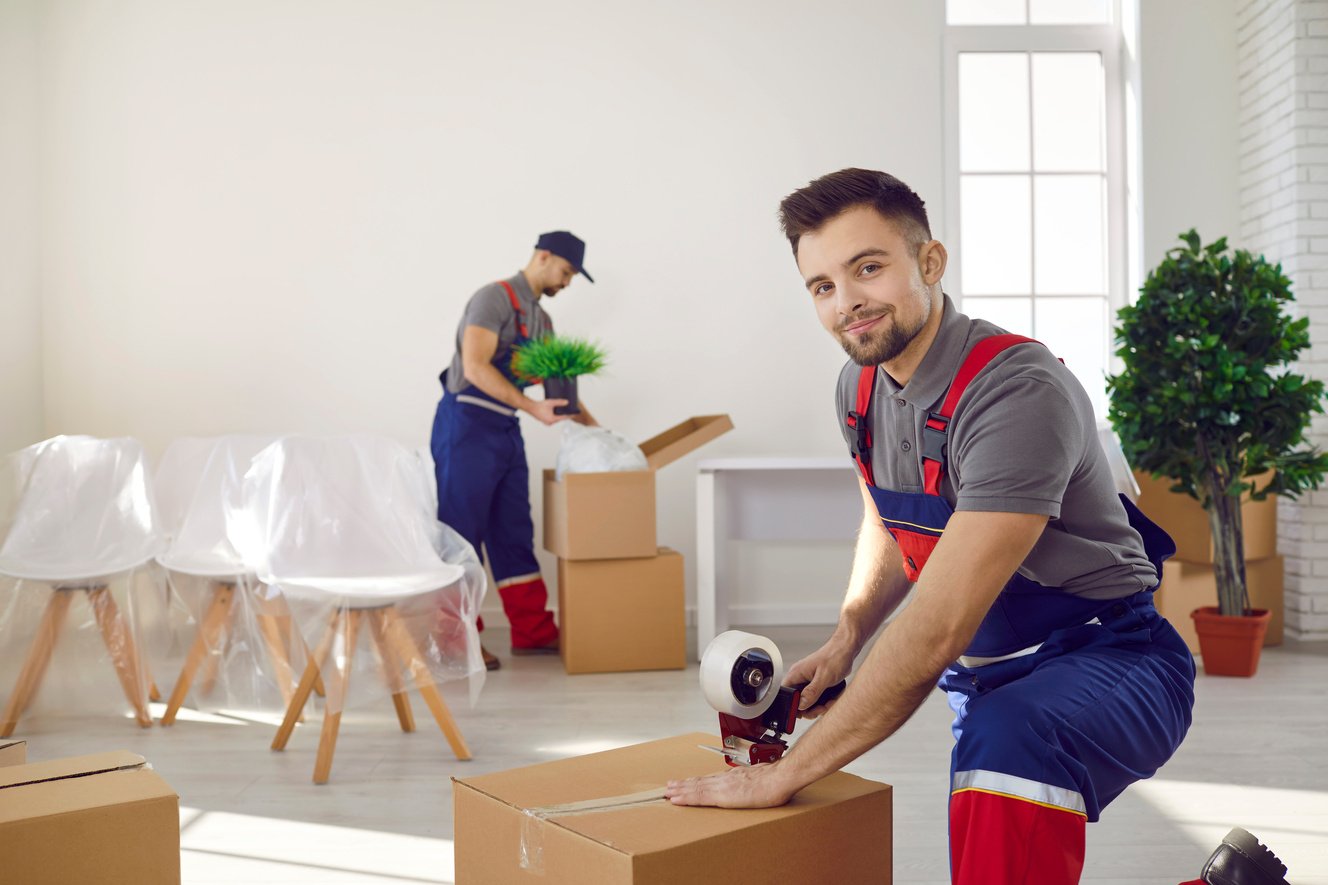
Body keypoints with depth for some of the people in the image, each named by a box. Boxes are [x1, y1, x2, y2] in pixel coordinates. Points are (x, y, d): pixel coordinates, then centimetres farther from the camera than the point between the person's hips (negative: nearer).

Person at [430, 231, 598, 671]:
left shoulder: (541, 320, 17)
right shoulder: (495, 298, -10)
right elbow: (475, 367, -22)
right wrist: (533, 408, -26)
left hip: (506, 432, 9)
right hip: (467, 425, -9)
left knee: (514, 534, 10)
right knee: (461, 533, -2)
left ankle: (532, 631, 17)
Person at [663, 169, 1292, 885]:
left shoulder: (1019, 392, -28)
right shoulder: (859, 386, 0)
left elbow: (936, 632, -32)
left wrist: (781, 777, -27)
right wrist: (845, 641, 0)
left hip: (1103, 661, -8)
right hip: (986, 672, 9)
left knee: (1009, 739, -40)